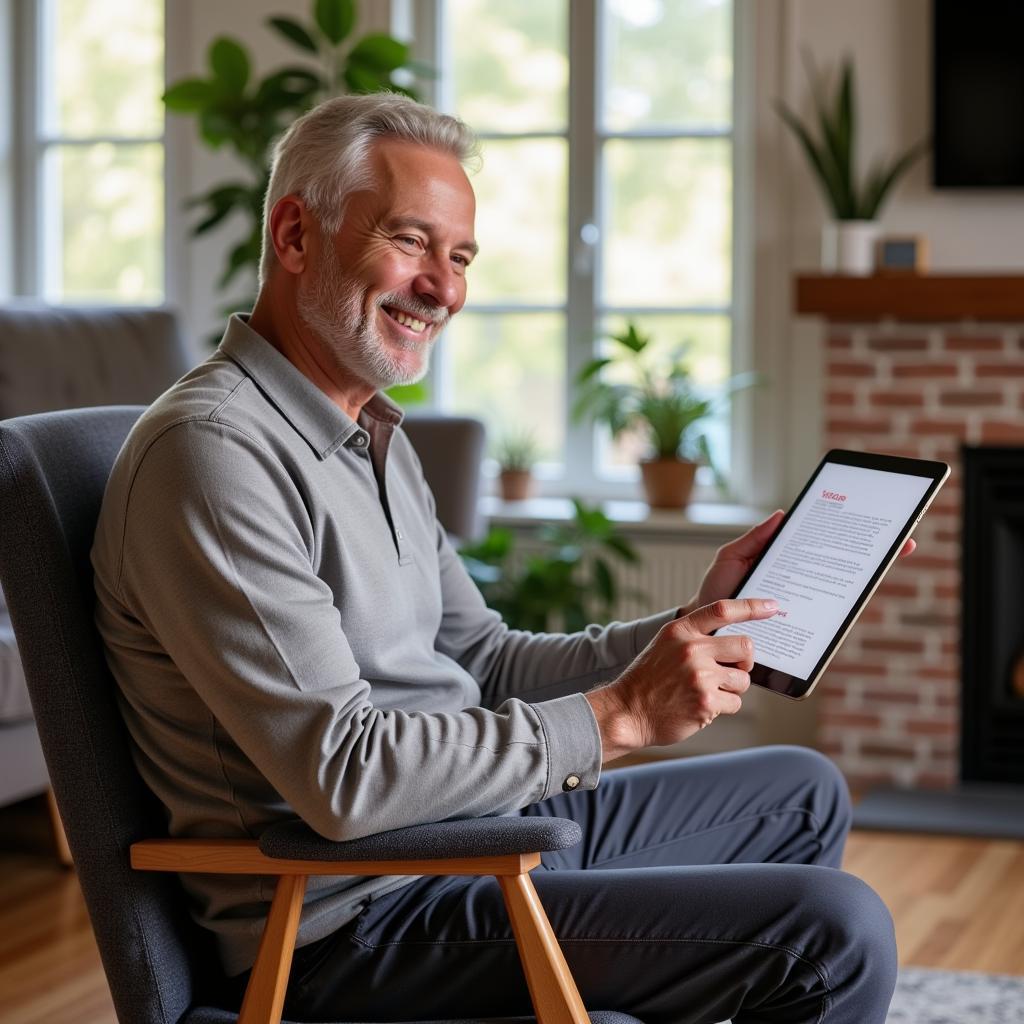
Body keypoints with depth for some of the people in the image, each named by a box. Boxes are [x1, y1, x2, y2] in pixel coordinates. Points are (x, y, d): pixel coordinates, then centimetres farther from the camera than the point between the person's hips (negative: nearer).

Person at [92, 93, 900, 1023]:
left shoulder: (376, 438, 14)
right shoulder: (212, 451, -20)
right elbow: (342, 776, -27)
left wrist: (691, 627, 6)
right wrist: (618, 716, -23)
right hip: (362, 917, -10)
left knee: (802, 796, 24)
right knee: (836, 932, -18)